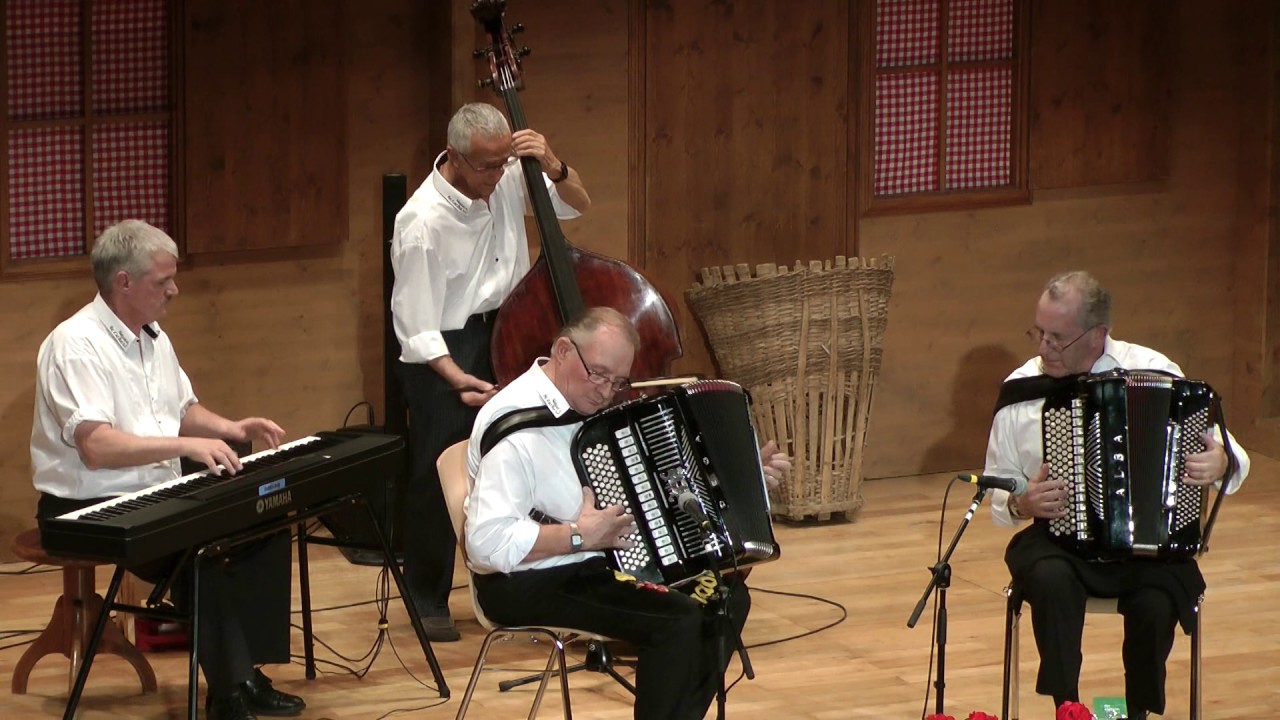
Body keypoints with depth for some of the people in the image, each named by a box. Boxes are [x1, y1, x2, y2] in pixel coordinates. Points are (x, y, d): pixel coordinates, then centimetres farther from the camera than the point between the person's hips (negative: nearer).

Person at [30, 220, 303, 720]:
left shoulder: (153, 340, 12)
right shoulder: (76, 346, -19)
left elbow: (183, 410, 28)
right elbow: (96, 447, -30)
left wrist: (234, 429, 8)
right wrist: (184, 444, -35)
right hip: (90, 511, -10)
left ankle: (249, 673, 3)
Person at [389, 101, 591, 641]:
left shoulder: (507, 178, -5)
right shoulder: (423, 222, -23)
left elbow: (577, 204, 8)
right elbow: (416, 327, -20)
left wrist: (552, 166, -11)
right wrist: (457, 379, -30)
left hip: (502, 334, 6)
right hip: (446, 354, -6)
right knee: (438, 478, -3)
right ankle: (428, 601, 10)